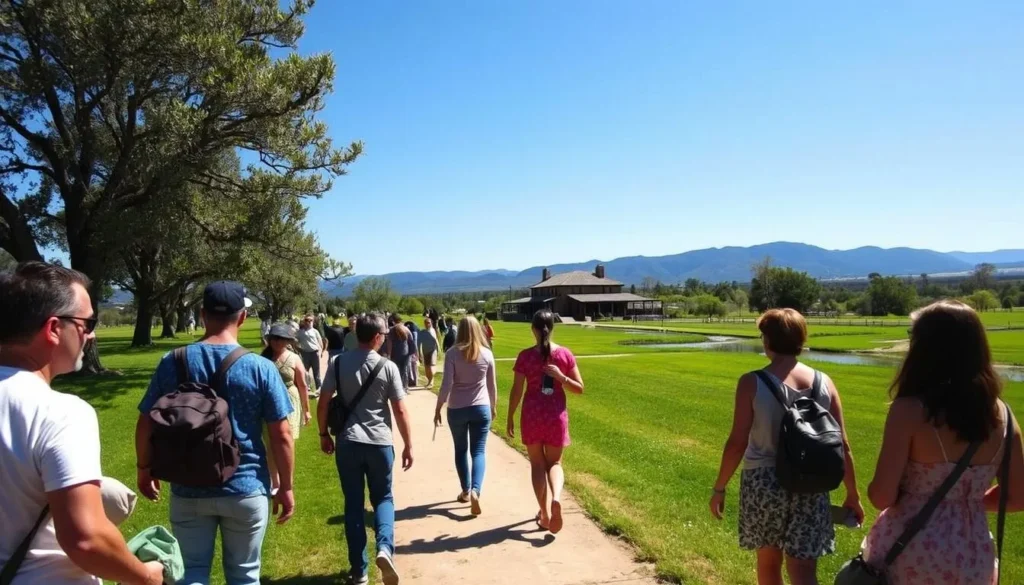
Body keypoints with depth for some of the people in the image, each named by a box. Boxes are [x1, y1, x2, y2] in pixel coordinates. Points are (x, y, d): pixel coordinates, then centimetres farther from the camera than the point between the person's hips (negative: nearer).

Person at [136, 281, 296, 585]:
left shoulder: (172, 362, -6)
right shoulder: (260, 368, -12)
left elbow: (146, 425, 1)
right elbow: (281, 435, -10)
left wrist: (144, 469, 17)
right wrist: (286, 486, 1)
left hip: (189, 490, 2)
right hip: (245, 490, -1)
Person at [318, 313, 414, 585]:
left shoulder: (338, 363, -2)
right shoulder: (388, 367, -6)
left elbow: (323, 404, -2)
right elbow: (401, 411, -5)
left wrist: (324, 434, 13)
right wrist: (408, 445, 4)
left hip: (347, 442, 1)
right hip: (380, 443, -1)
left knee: (353, 504, 13)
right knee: (383, 498, 16)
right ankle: (385, 548, -8)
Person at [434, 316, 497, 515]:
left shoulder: (453, 354, -8)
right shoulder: (487, 354, -2)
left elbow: (446, 386, -11)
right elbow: (492, 385, 6)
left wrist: (437, 410, -1)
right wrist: (493, 407, 20)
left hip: (457, 409, 0)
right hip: (481, 408, 1)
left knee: (461, 450, 16)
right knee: (479, 451, 4)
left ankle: (466, 491, 25)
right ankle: (475, 490, -15)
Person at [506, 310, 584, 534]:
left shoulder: (526, 355, -8)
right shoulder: (565, 354, -3)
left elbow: (517, 390, -6)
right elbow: (579, 388, -2)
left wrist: (510, 417, 4)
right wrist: (561, 377, -11)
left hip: (532, 415, -1)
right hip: (556, 415, 1)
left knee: (537, 464, 13)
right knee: (554, 462, 15)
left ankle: (545, 513, 15)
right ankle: (556, 498, -12)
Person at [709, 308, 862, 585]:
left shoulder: (752, 383, -12)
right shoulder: (824, 383, -2)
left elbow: (737, 443, -12)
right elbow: (842, 446, 2)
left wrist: (719, 488, 0)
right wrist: (852, 495, 14)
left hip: (764, 483, -2)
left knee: (768, 561, 20)